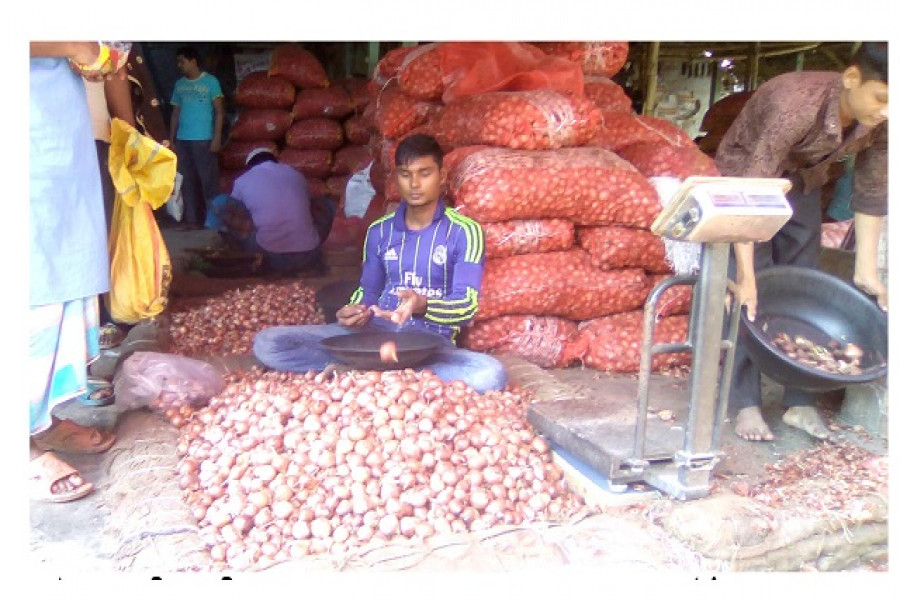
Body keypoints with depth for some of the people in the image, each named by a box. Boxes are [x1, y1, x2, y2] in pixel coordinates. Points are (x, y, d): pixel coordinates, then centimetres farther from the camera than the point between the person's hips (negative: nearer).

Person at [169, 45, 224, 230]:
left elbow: (219, 111, -2)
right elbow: (176, 112, 17)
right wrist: (171, 138, 10)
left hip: (204, 139, -5)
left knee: (208, 180, -5)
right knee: (187, 181, 5)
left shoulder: (210, 81, 0)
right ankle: (192, 219, 10)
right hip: (182, 140, 5)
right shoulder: (179, 84, 14)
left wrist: (217, 138, -11)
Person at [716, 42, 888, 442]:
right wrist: (746, 276, -40)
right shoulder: (796, 105, -38)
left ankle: (800, 402, 12)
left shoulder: (880, 123, -19)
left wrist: (866, 270, -9)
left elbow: (871, 194, -7)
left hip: (802, 188, 6)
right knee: (749, 297, -12)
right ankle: (746, 404, -3)